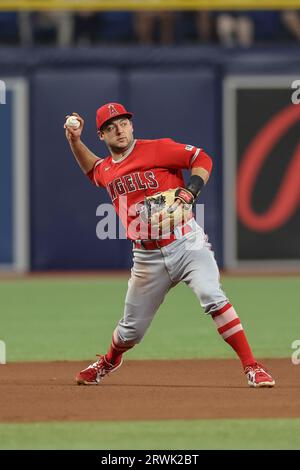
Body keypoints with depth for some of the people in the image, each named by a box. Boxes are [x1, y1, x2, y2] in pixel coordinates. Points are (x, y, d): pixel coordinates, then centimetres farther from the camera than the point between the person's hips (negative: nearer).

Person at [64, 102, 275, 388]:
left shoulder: (157, 149, -4)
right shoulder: (106, 171, 12)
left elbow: (202, 160, -3)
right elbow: (93, 168, 37)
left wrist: (191, 190, -18)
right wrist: (74, 140, 21)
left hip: (187, 244, -4)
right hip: (148, 258, 4)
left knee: (212, 297, -27)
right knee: (131, 330, 11)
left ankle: (252, 368, -24)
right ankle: (109, 362, 46)